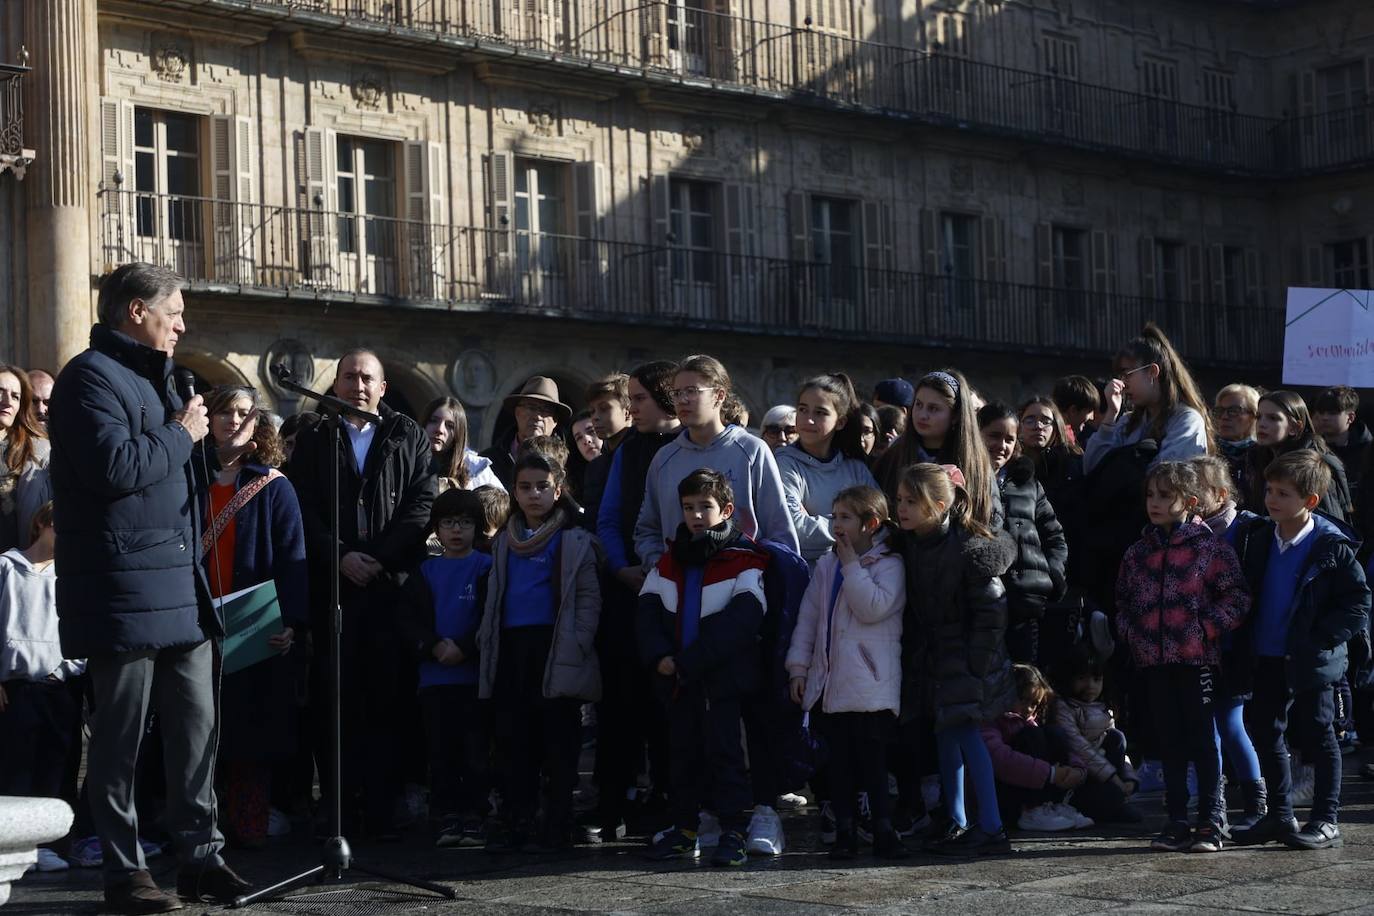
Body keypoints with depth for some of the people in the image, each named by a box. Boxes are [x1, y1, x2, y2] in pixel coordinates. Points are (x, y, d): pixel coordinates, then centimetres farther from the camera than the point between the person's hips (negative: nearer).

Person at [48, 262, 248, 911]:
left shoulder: (148, 376, 21)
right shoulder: (91, 376, -8)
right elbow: (114, 466, -21)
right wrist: (182, 434, -11)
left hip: (179, 588, 9)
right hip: (124, 586, -9)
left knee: (197, 722, 8)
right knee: (121, 735, -1)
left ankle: (199, 856, 15)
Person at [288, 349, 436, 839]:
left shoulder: (409, 439, 12)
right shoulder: (314, 441, 14)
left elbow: (422, 504, 2)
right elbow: (303, 509, 5)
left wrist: (380, 559, -8)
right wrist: (341, 556, -8)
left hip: (393, 584, 0)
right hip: (332, 587, 1)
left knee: (386, 699, -4)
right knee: (336, 699, -2)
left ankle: (382, 808, -2)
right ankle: (340, 808, 2)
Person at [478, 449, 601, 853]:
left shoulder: (575, 541, 2)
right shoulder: (504, 541, 18)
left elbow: (588, 599, -3)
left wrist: (577, 646, -13)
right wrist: (485, 639, 12)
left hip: (555, 650, -5)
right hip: (511, 649, 5)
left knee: (558, 741, -2)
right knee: (513, 740, 3)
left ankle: (557, 826, 3)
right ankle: (515, 824, 7)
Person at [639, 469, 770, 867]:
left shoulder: (743, 561, -8)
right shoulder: (668, 562, 10)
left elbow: (740, 622, -18)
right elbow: (647, 611, 7)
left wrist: (688, 662, -20)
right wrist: (660, 656, -11)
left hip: (723, 677, -6)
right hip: (677, 680, 6)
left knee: (723, 751, -5)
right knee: (683, 751, 12)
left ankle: (732, 831, 0)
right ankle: (684, 828, 21)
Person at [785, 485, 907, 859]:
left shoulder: (889, 565, -2)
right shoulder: (827, 565, 14)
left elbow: (873, 608, -19)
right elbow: (808, 617, 14)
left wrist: (852, 564, -12)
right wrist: (798, 666, 8)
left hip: (870, 684, -5)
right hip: (830, 680, 6)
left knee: (872, 758, -7)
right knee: (838, 759, 7)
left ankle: (884, 831, -1)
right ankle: (844, 831, 13)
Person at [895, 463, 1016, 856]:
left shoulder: (971, 548, -20)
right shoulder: (910, 547, 2)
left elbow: (990, 613, -17)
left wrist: (978, 665, -18)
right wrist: (913, 660, 9)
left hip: (968, 655, -7)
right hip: (934, 654, 7)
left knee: (965, 731, -12)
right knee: (946, 735, 10)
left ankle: (992, 828, -9)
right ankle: (957, 824, 18)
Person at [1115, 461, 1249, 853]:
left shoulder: (1209, 546, -5)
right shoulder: (1138, 552, 11)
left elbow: (1237, 597, -6)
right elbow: (1123, 601, 21)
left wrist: (1207, 628, -14)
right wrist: (1130, 634, 6)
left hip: (1197, 658, -5)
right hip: (1154, 662, 5)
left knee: (1202, 739, 0)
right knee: (1170, 741, 10)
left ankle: (1211, 822, 6)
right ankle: (1177, 821, 16)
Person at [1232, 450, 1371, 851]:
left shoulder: (1332, 547, -12)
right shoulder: (1256, 538, 3)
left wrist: (1320, 639, -16)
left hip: (1308, 663, -6)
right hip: (1266, 658, 6)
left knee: (1317, 738, 3)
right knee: (1266, 733, 11)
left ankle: (1326, 822, 12)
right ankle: (1279, 817, 23)